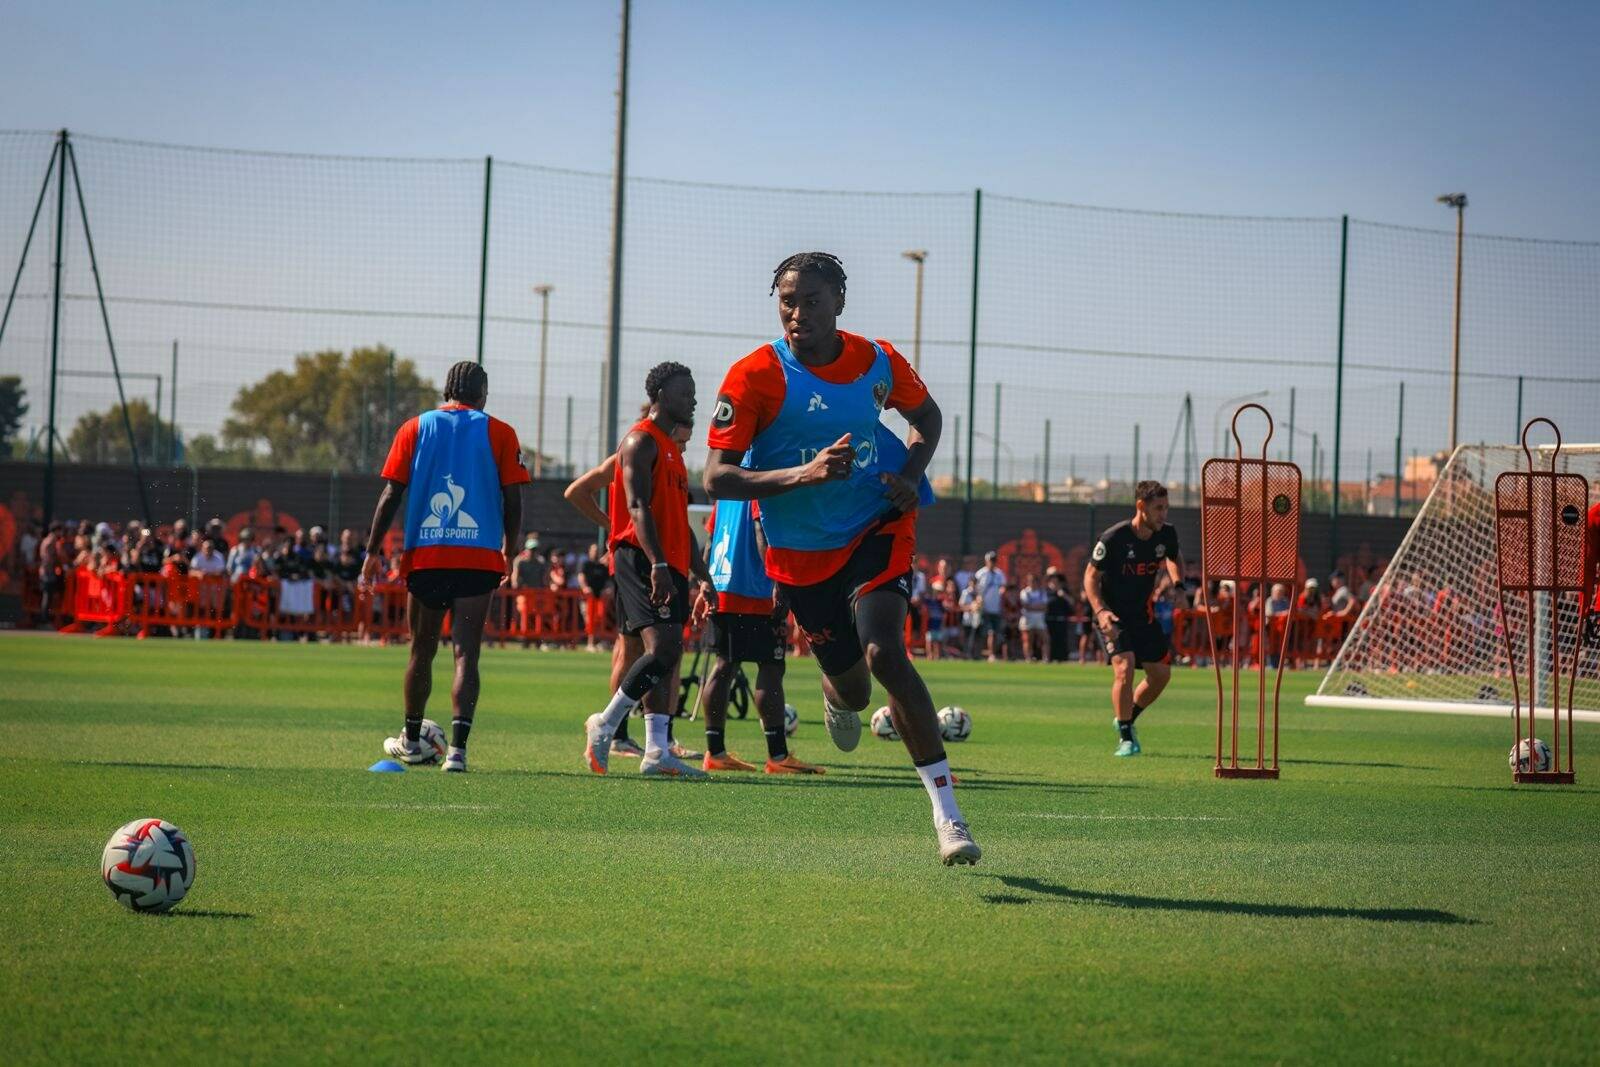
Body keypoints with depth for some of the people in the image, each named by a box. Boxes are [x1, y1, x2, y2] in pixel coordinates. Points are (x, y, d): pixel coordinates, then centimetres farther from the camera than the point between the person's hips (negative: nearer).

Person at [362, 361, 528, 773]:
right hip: (479, 559, -1)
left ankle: (411, 741, 29)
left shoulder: (414, 429, 7)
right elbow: (513, 500, 1)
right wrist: (509, 554, 14)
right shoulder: (498, 432, 4)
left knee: (422, 651, 15)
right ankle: (457, 748, -16)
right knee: (466, 653, -3)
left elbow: (390, 495, 3)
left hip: (424, 557, 2)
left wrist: (373, 552, 8)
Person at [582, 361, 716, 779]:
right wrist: (658, 564, -28)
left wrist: (703, 576, 26)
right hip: (643, 559, -10)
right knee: (664, 648, -19)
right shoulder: (642, 442, -6)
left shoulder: (671, 448, 24)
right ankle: (605, 724, -9)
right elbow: (638, 508, -18)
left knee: (665, 656, 5)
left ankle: (657, 751, 3)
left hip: (670, 564, 10)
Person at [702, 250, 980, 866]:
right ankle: (838, 697, 53)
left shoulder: (878, 363, -4)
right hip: (801, 554, 0)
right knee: (851, 688, 9)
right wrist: (803, 474, -31)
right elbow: (716, 478, -17)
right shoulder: (755, 377, -14)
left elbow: (926, 416, 17)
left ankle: (947, 812, -21)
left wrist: (910, 475, -4)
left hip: (877, 531, 0)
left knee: (884, 654, -24)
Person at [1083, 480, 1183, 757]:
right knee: (1124, 666, -23)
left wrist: (1177, 583, -4)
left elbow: (1174, 558, 17)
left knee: (1161, 674, 4)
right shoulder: (1114, 538, -21)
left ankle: (1127, 720, 29)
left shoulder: (1166, 535, -6)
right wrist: (1100, 610, -27)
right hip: (1112, 616, -6)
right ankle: (1125, 738, -10)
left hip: (1143, 615, 6)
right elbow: (1091, 575, -12)